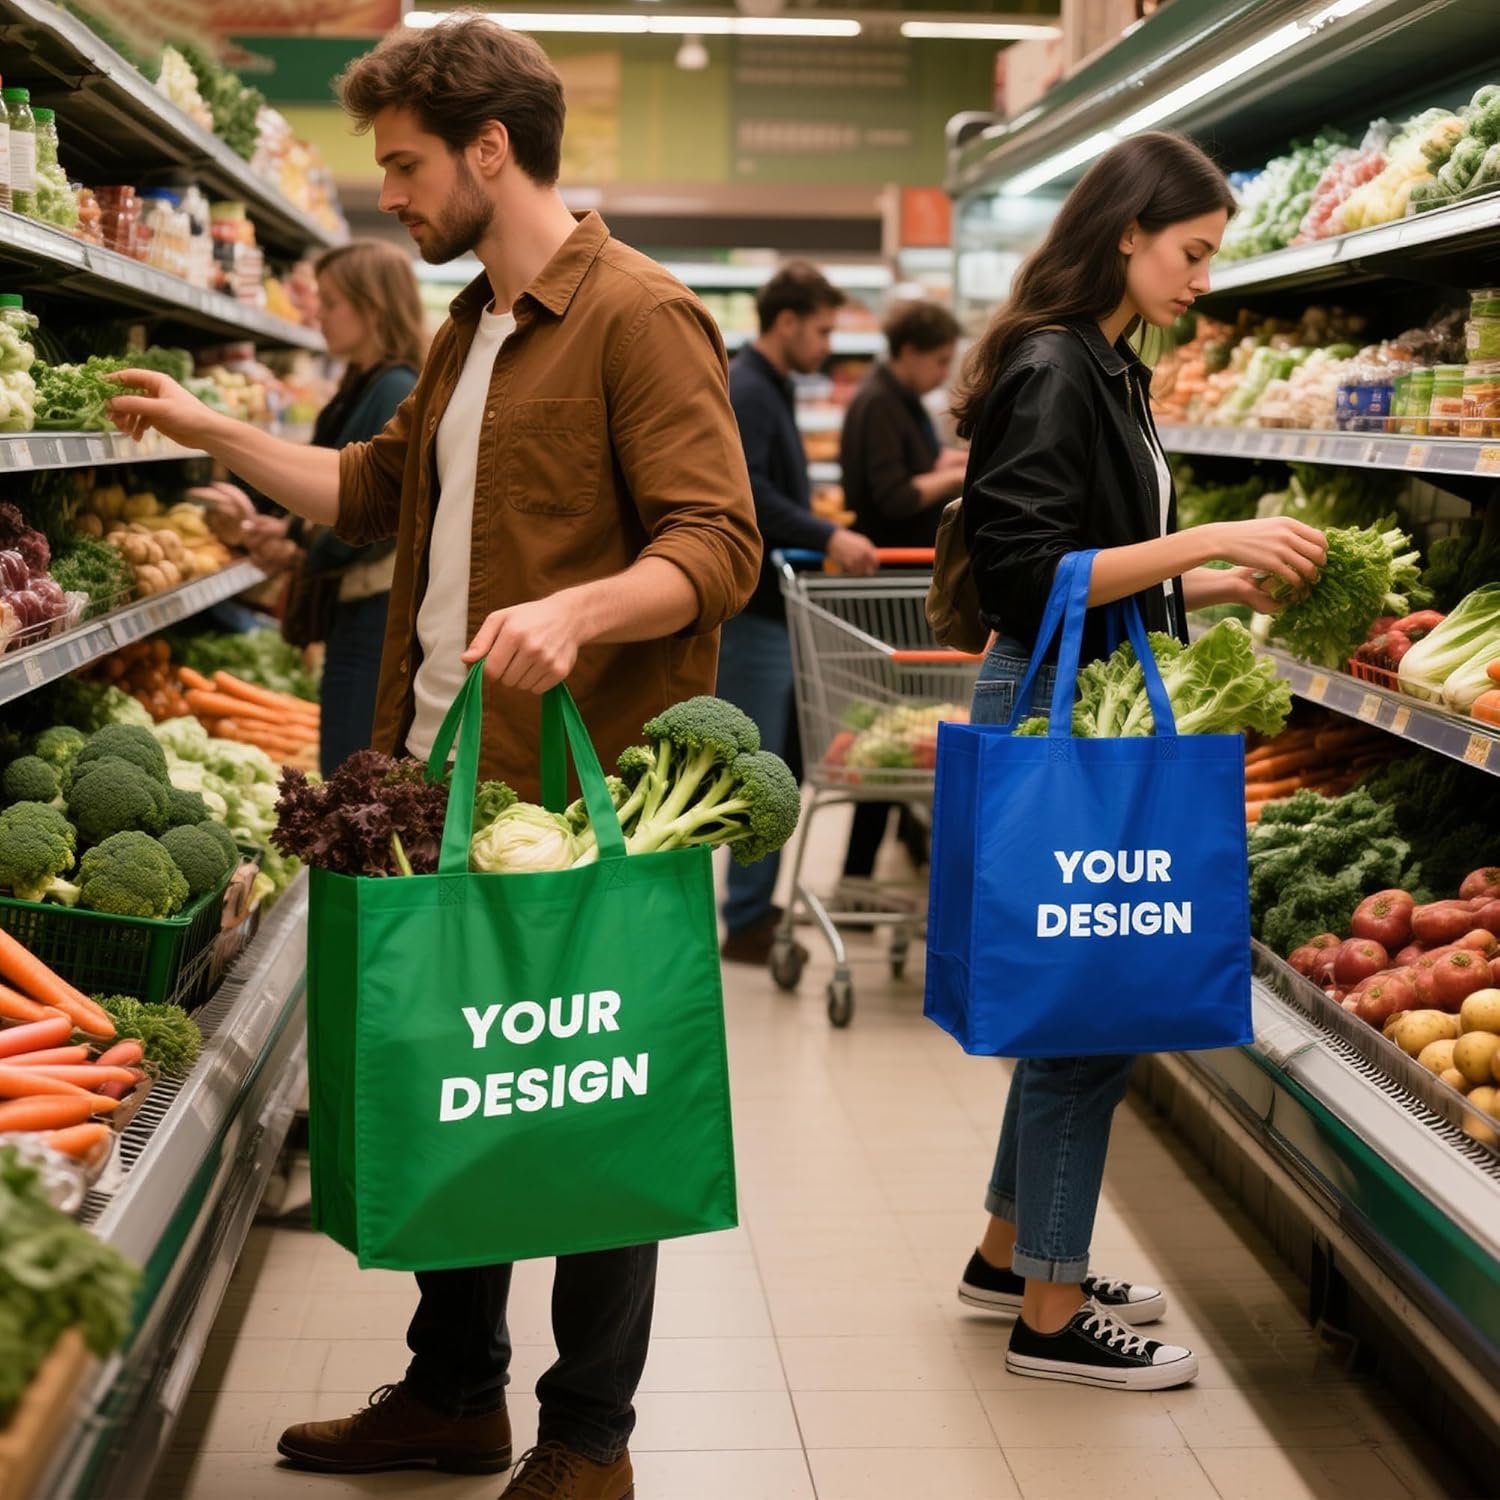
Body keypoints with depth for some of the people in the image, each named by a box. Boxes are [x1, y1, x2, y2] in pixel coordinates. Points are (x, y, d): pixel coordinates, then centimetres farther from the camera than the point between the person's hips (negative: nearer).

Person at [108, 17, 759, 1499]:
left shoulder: (638, 316, -11)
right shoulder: (468, 328, 18)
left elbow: (716, 548, -19)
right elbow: (376, 492, 29)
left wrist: (574, 610, -35)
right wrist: (213, 430, 23)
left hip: (575, 792, -9)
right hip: (442, 772, 9)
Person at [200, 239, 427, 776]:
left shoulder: (396, 392, -14)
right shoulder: (360, 391, 16)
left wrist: (303, 554, -8)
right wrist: (277, 527, -1)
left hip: (382, 608, -10)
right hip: (358, 605, 10)